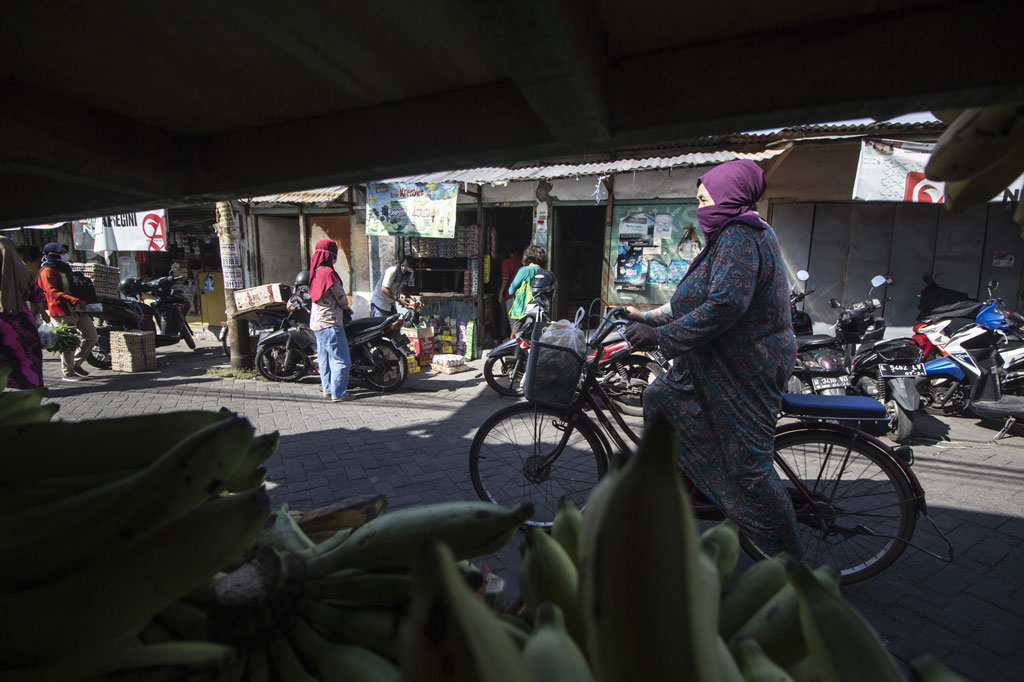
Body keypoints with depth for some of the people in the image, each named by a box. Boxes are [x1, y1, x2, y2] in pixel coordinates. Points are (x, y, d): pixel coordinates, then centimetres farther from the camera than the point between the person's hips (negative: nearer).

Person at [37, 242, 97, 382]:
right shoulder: (48, 271, -7)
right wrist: (75, 300, -28)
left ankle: (76, 364, 21)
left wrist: (84, 301, 25)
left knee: (91, 336, 7)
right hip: (62, 311, -8)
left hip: (77, 309, 8)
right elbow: (53, 292, -19)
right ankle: (68, 373, 3)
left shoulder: (65, 268, 20)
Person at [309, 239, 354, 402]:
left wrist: (343, 308, 14)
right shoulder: (329, 272, -17)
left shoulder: (315, 272, 9)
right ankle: (338, 393, -5)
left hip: (317, 321, 10)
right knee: (340, 359, -5)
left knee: (324, 356, 17)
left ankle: (327, 388, 25)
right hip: (331, 323, -10)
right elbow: (340, 296, -13)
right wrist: (347, 308, 9)